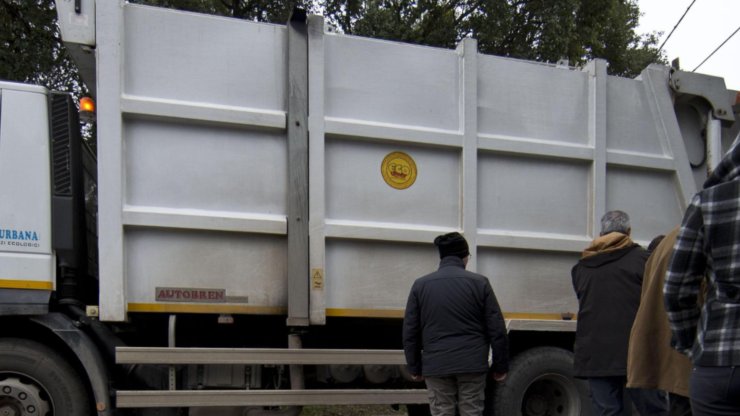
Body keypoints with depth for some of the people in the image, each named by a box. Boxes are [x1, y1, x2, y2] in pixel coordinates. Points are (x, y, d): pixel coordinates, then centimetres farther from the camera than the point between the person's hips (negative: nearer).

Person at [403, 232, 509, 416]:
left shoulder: (421, 285, 5)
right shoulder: (479, 283, 0)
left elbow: (410, 332, 7)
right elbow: (497, 330, -1)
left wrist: (414, 368, 15)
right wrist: (500, 366, 8)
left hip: (436, 366, 1)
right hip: (472, 365, -1)